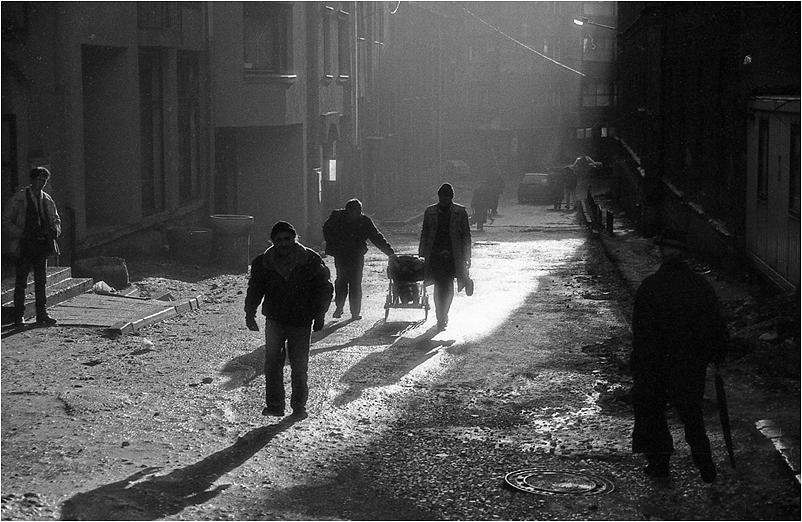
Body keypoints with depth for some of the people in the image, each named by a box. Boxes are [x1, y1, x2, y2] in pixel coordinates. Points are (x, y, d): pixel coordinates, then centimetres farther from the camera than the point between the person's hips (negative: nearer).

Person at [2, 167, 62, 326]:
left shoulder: (47, 199, 11)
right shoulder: (19, 198, -4)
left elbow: (56, 220, 21)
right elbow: (6, 220, -4)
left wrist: (55, 230, -1)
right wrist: (21, 234, -16)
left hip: (42, 246, 4)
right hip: (24, 246, -4)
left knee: (41, 281, 3)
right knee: (21, 282, 3)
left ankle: (42, 315, 6)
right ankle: (19, 316, 10)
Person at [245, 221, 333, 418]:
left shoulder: (311, 261, -5)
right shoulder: (263, 262, 0)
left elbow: (324, 289, 3)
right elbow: (255, 290, 10)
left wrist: (319, 316, -1)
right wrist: (250, 314, 1)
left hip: (301, 322, -2)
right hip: (274, 320, 2)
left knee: (299, 366, 2)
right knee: (272, 364, -3)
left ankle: (299, 405, 15)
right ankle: (274, 405, 5)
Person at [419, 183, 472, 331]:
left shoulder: (460, 212, 3)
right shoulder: (430, 212, 8)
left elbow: (466, 235, 5)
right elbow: (424, 234, 14)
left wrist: (466, 257, 1)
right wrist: (421, 254, 9)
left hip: (453, 256, -1)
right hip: (435, 255, 1)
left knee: (447, 287, -3)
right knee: (439, 286, -3)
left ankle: (442, 316, 14)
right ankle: (442, 317, 7)